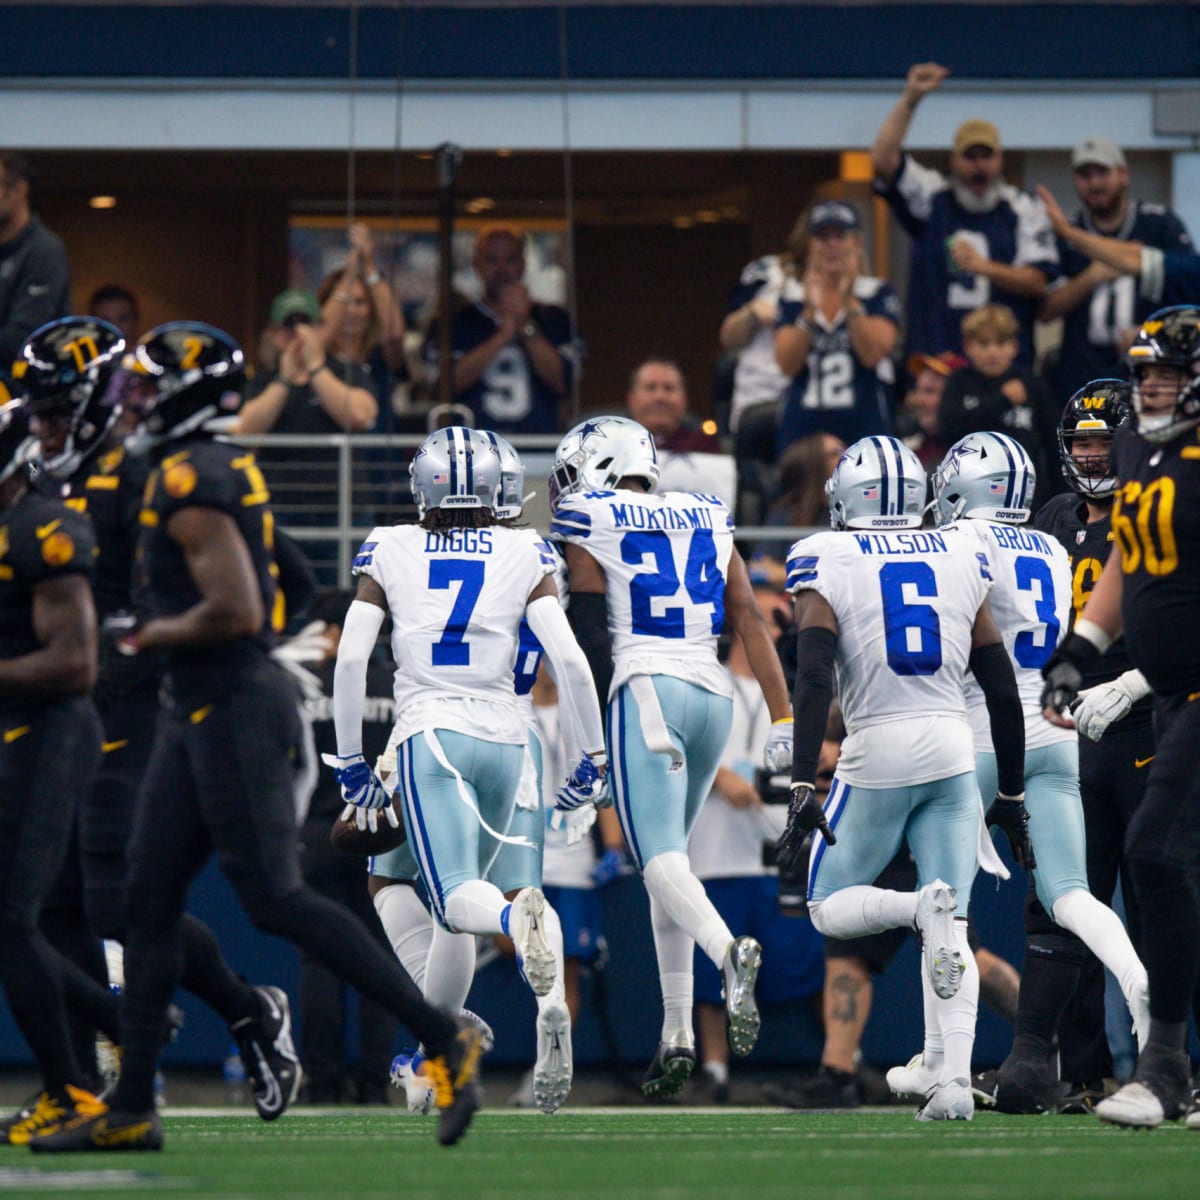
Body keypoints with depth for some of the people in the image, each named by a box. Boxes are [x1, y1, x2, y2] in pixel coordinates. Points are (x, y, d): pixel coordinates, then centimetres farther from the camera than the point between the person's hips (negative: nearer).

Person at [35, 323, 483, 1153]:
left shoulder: (191, 484, -17)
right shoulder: (226, 470, 14)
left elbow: (234, 611, -24)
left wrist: (158, 635, -10)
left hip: (233, 710, -10)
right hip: (198, 712, 10)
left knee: (277, 901, -9)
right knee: (151, 899, 9)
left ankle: (445, 1040, -6)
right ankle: (131, 1109, 12)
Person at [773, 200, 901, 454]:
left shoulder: (879, 295, 4)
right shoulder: (793, 297, 11)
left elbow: (873, 354, -10)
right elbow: (787, 364, -1)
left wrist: (848, 300, -16)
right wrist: (810, 311, -13)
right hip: (803, 429, 2)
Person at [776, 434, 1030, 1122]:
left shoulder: (825, 563, -1)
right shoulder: (962, 558, 9)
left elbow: (814, 679, -14)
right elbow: (1003, 689, 10)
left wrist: (803, 791, -16)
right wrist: (1012, 796, 19)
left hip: (877, 754, -3)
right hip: (953, 751, 3)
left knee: (830, 908, 13)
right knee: (951, 934, 5)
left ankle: (925, 906, -19)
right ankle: (953, 1081, -13)